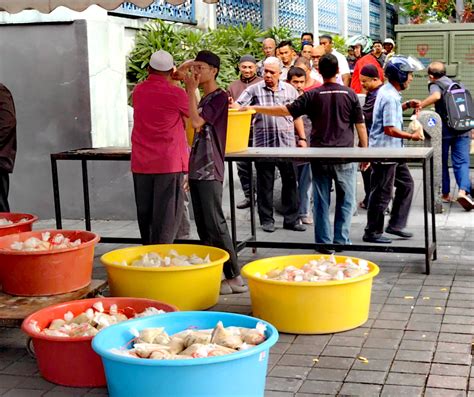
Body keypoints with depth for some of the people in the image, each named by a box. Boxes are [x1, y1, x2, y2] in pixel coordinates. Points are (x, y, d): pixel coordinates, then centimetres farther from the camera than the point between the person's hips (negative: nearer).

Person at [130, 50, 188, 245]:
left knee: (145, 213, 13)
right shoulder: (175, 93, -10)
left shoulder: (138, 91, 5)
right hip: (168, 163, -5)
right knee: (166, 214, 0)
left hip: (141, 163, 5)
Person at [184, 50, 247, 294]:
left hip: (210, 170, -9)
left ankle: (234, 277, -6)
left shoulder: (219, 97, -9)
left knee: (215, 224, -10)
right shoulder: (203, 99, 18)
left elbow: (197, 122, -20)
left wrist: (190, 91, -12)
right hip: (197, 169, 9)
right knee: (203, 226, 9)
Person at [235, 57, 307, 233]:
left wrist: (302, 138, 11)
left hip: (287, 143, 2)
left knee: (290, 182, 5)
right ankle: (266, 220, 16)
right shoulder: (254, 90, 3)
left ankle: (291, 219, 15)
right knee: (265, 184, 6)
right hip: (263, 145, -2)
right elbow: (238, 107, -5)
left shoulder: (290, 90, 10)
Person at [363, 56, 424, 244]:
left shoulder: (388, 92, 10)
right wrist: (412, 136, -14)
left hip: (393, 152, 10)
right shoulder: (389, 97, -21)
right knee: (382, 193, -1)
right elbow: (389, 129, -23)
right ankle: (372, 233, 10)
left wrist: (406, 105, 14)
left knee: (406, 184, 16)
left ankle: (395, 225, 22)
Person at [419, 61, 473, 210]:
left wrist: (419, 106, -18)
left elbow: (436, 96, -24)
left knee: (442, 162, 13)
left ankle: (445, 194, 20)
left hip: (445, 129, -4)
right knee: (462, 162, 0)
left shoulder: (435, 84, 0)